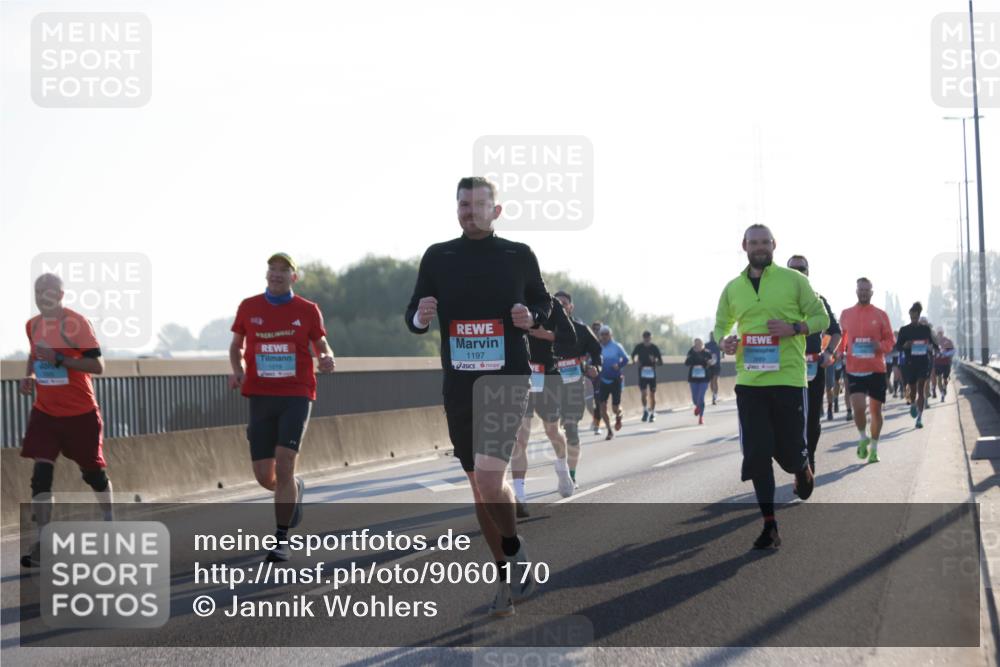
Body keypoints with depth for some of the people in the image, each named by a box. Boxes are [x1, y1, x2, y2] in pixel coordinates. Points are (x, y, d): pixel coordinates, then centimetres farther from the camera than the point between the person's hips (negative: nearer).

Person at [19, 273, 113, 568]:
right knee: (41, 473, -11)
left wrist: (59, 359, -29)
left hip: (81, 413, -4)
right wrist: (28, 376, 3)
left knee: (93, 472, 10)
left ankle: (110, 522, 37)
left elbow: (97, 365, -19)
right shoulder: (32, 325, 4)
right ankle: (43, 544, -13)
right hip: (45, 412, 4)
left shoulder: (76, 323, -15)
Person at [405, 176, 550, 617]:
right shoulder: (438, 257, 6)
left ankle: (516, 552, 4)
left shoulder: (519, 256, 3)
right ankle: (508, 575, 21)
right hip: (459, 386, 3)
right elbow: (413, 317, 10)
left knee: (489, 478, -20)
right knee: (480, 486, 8)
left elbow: (543, 302, 16)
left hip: (507, 381, -3)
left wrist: (531, 317, -6)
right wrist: (420, 316, -14)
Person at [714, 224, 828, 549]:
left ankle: (802, 468, 41)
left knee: (790, 451, 2)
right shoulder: (733, 288, 11)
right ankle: (769, 525, 4)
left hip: (788, 378, -2)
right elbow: (721, 325, 22)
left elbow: (821, 317, 4)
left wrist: (795, 328, -15)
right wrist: (723, 342, -2)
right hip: (749, 380, 3)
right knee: (757, 454, -2)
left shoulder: (794, 280, 1)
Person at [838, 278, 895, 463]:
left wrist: (881, 346, -14)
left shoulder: (880, 315, 3)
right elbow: (841, 338, 16)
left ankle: (873, 448, 22)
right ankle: (863, 437, 10)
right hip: (854, 369, 0)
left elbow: (890, 340, 6)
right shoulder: (846, 314, 6)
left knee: (875, 409, 6)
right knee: (858, 406, -17)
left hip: (876, 369, 0)